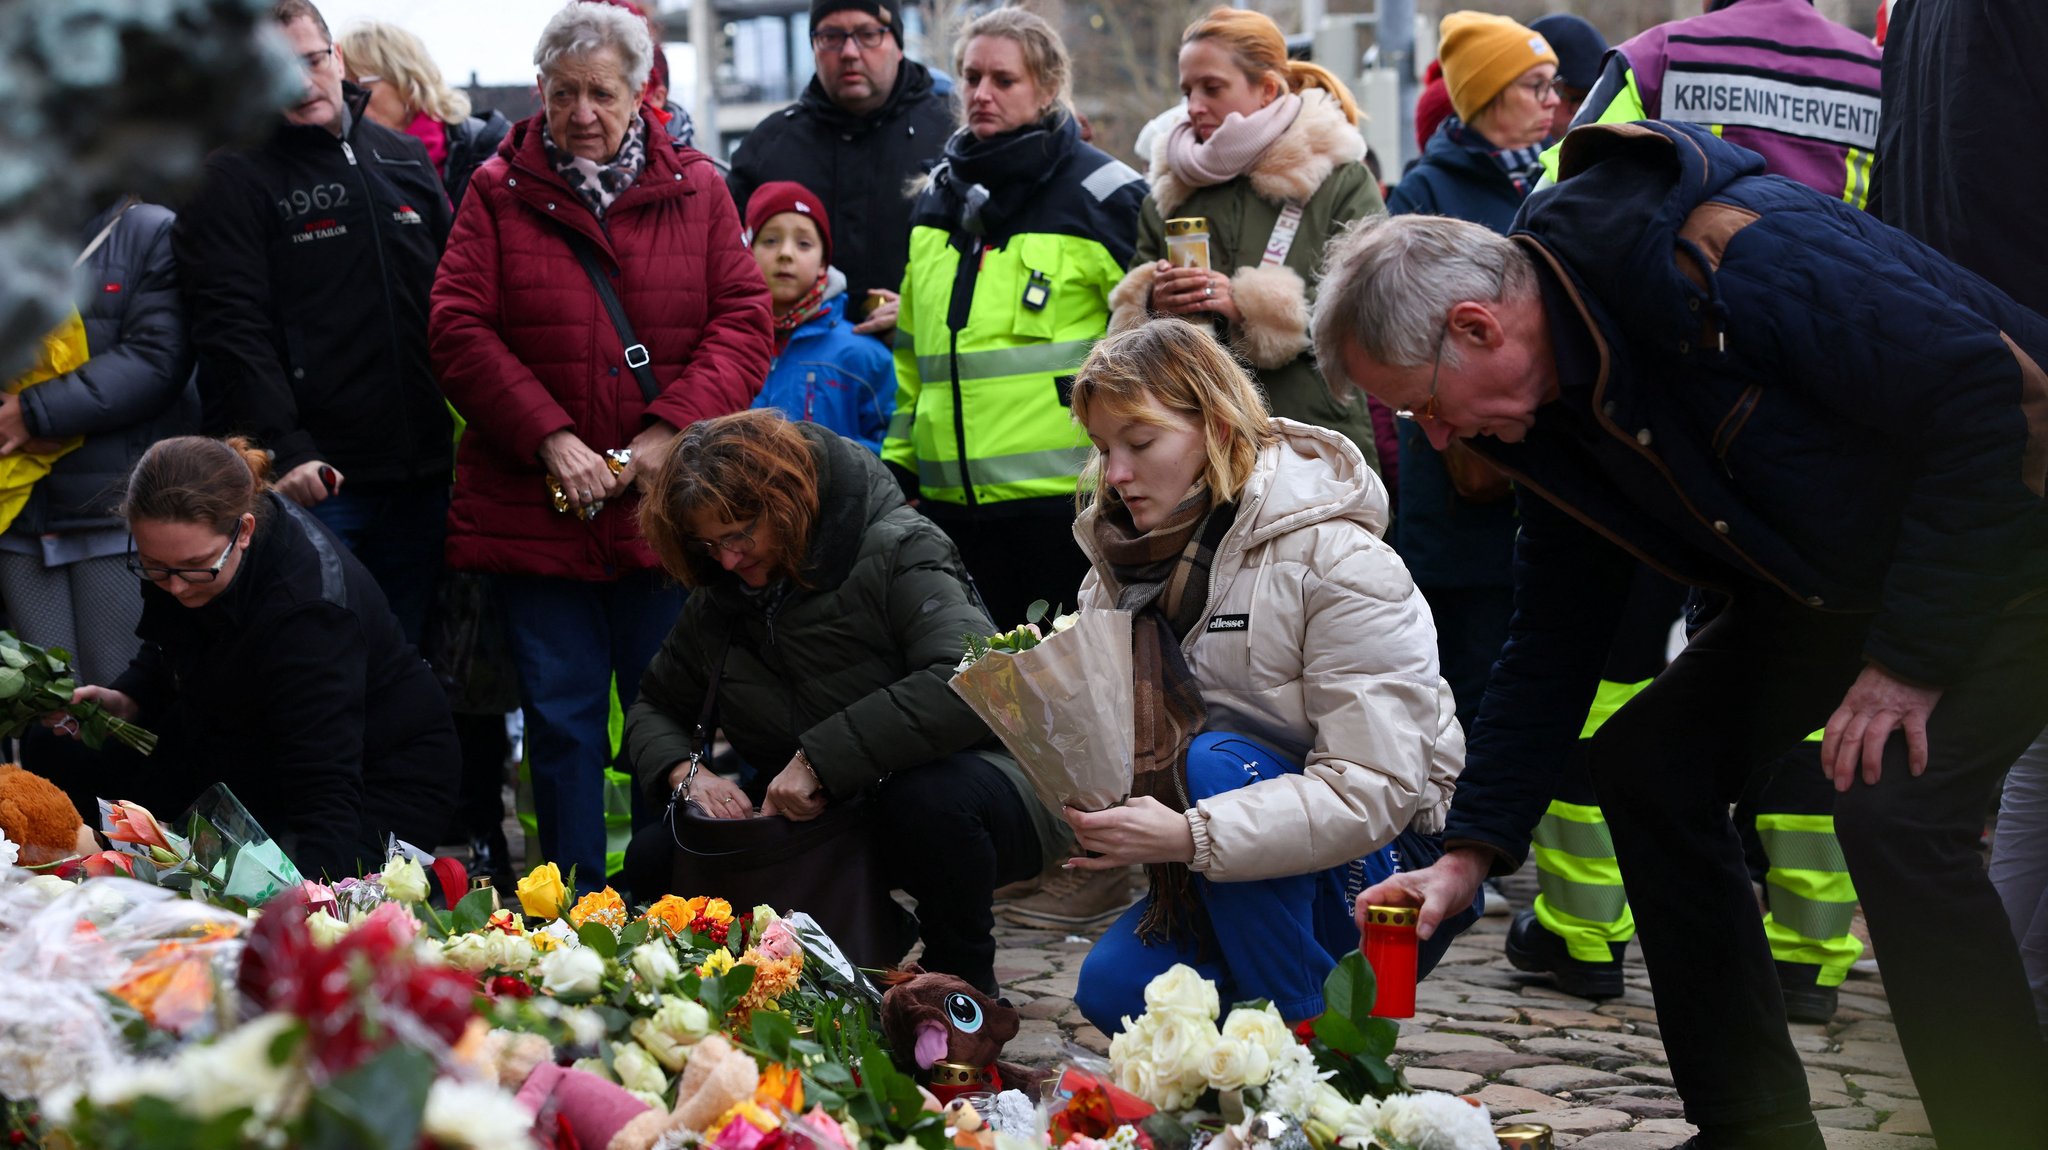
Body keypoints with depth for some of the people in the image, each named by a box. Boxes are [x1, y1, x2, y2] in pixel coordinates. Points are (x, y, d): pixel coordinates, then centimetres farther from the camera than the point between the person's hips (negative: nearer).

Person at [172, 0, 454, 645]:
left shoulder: (404, 158, 16)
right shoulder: (232, 179, -3)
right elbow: (233, 332, -12)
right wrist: (285, 448, -22)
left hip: (421, 472, 6)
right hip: (315, 479, -5)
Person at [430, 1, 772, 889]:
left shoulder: (696, 189, 6)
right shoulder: (499, 192, 4)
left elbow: (744, 321, 1)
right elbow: (460, 331, -2)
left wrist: (670, 431, -12)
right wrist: (551, 439, -13)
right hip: (534, 507, 0)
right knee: (561, 718, 6)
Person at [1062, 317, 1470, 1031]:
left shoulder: (1337, 561, -19)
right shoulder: (1131, 552, 4)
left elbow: (1372, 792, -28)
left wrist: (1189, 836, -38)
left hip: (1388, 872, -5)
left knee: (1217, 762, -31)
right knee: (1114, 988, -21)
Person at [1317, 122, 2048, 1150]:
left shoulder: (1732, 255, -32)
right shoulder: (1546, 414, -4)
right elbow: (1554, 638, 5)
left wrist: (1911, 658, -24)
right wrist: (1471, 851, 0)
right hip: (1832, 582, 9)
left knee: (1892, 809, -26)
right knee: (1649, 763, 3)